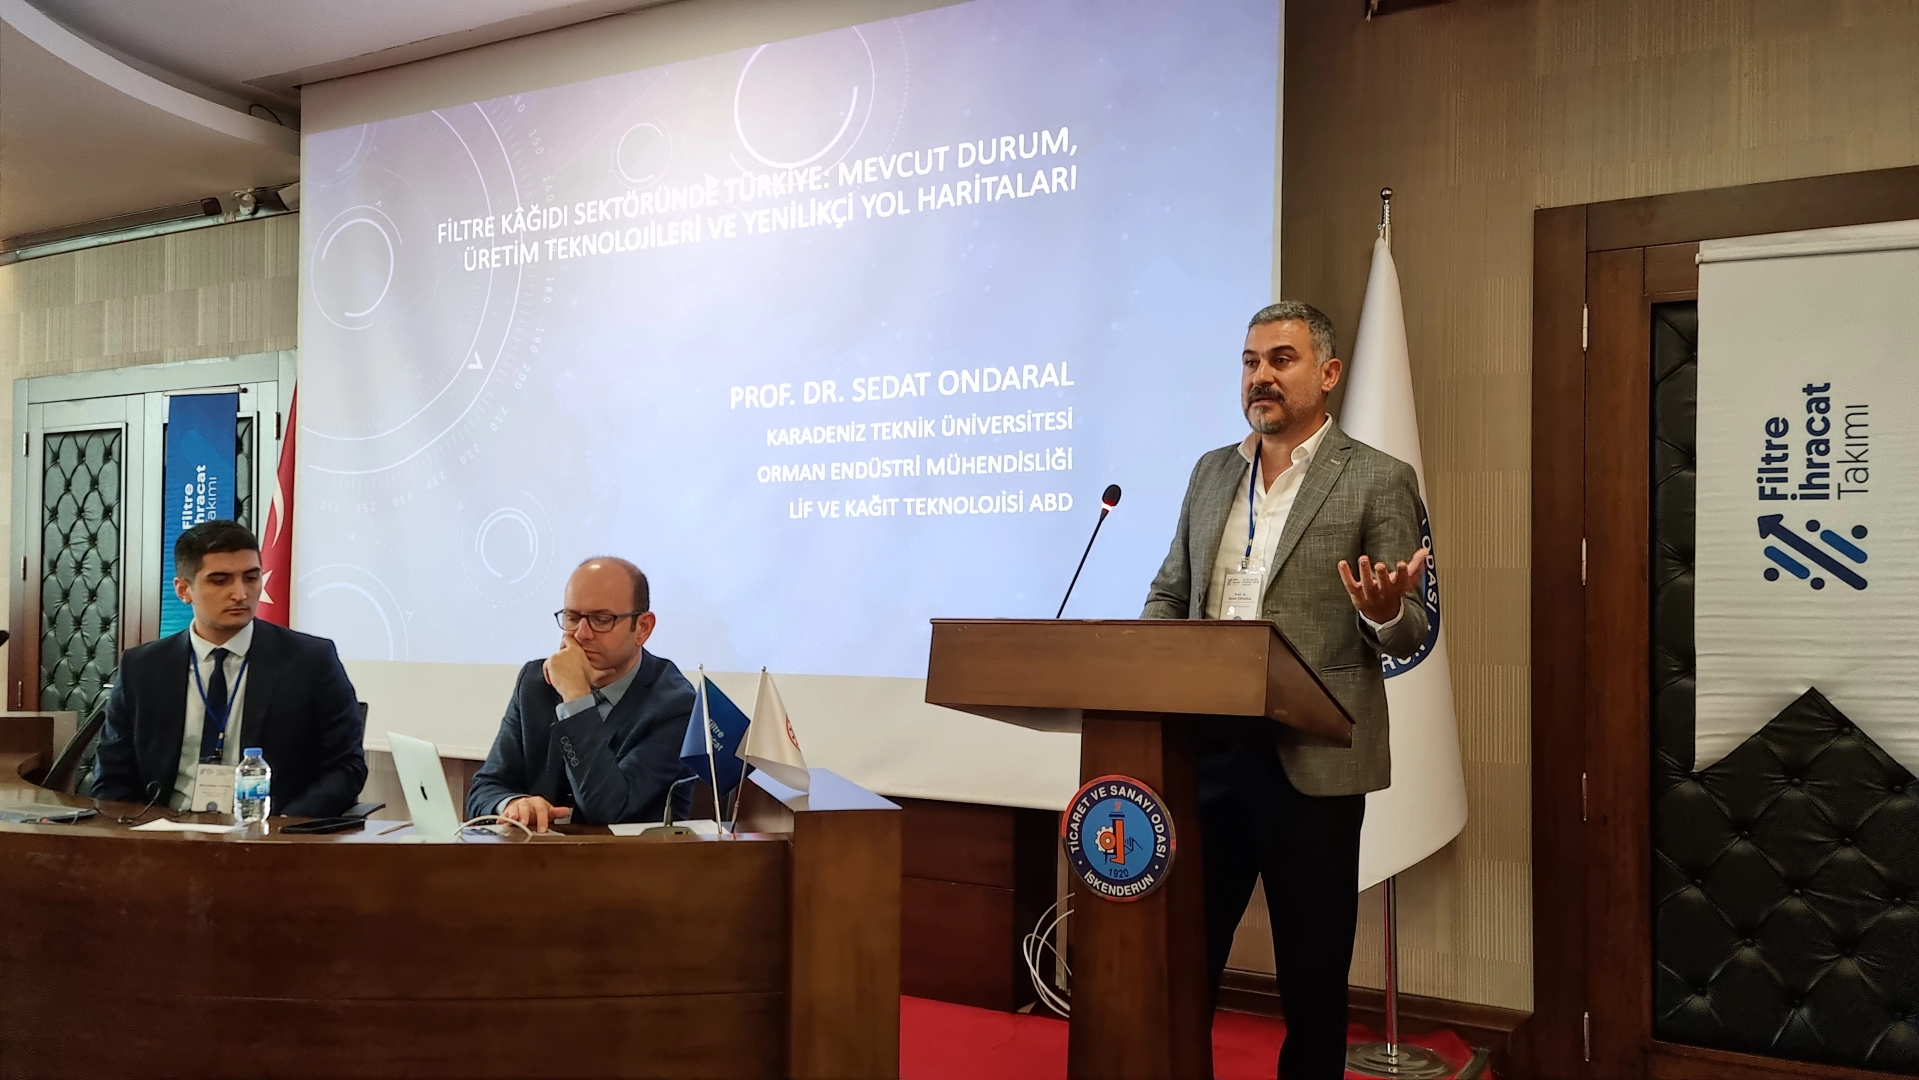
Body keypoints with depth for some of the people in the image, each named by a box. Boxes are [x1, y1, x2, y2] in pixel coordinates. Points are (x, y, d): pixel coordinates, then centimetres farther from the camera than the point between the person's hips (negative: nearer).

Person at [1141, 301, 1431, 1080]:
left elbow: (1407, 636, -3)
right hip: (1205, 748, 4)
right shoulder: (1211, 472, 13)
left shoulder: (1379, 479, -2)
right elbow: (1169, 594, 17)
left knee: (1313, 972, 8)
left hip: (1312, 760, -4)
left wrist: (1385, 613, -26)